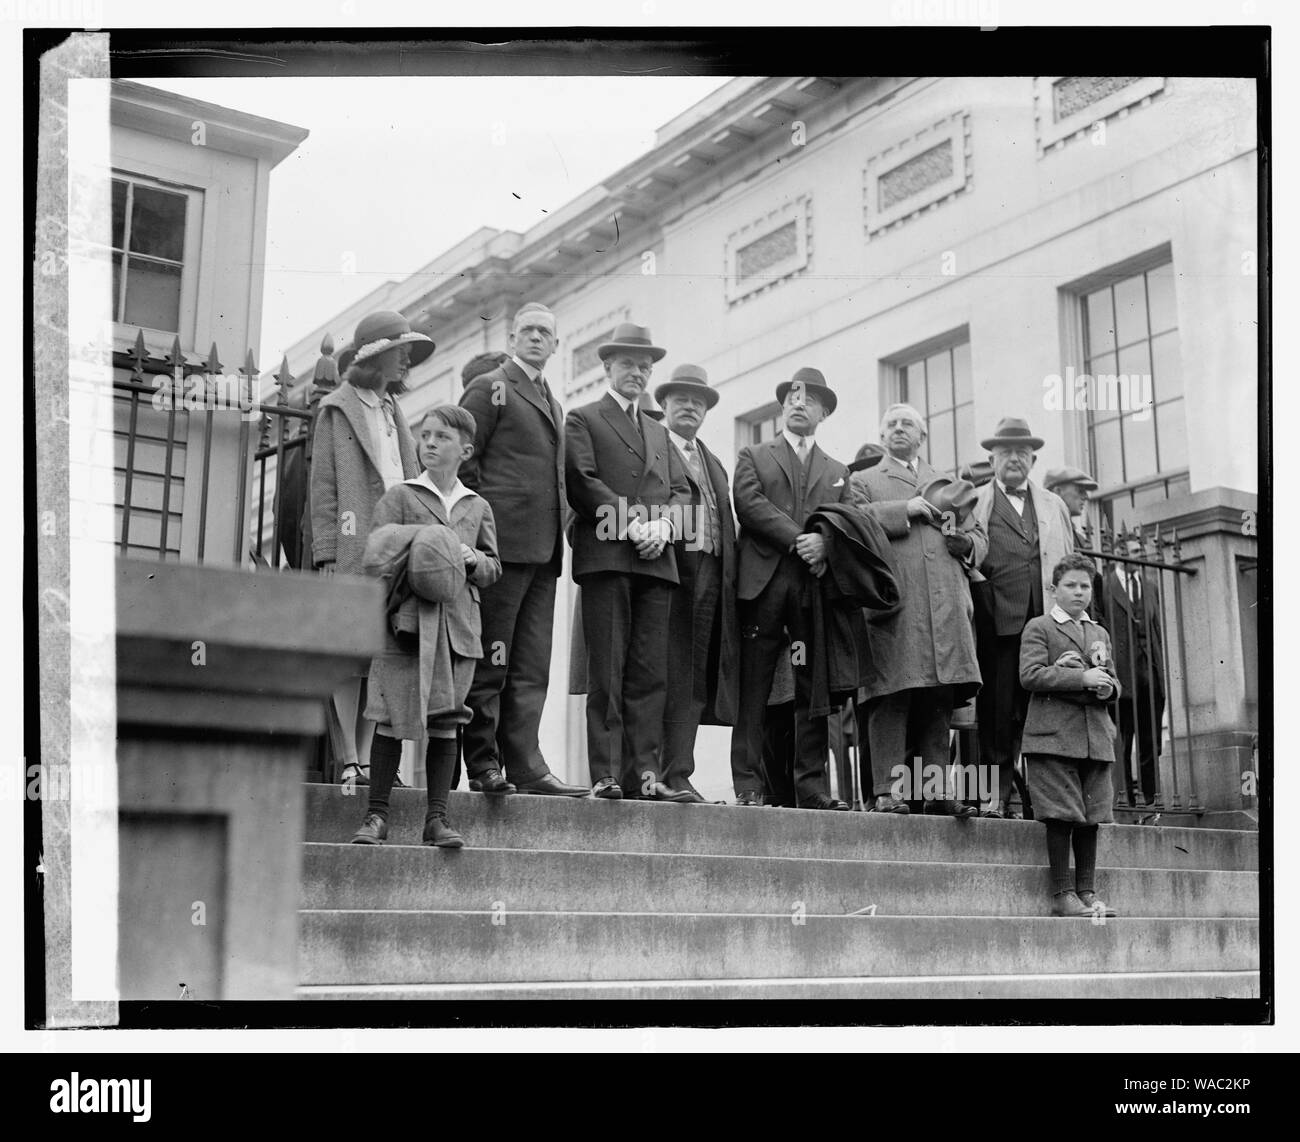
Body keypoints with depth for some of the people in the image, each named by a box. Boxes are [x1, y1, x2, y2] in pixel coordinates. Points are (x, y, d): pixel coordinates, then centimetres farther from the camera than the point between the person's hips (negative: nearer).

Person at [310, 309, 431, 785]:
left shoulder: (393, 412, 23)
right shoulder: (336, 409, 5)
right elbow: (323, 487, -1)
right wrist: (326, 553, -9)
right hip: (354, 547, -6)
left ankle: (367, 758, 3)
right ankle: (349, 762, -7)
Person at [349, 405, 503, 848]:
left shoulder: (478, 508, 15)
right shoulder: (399, 496, 6)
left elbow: (493, 568, 17)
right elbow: (376, 558, 0)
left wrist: (473, 561, -3)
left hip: (457, 624, 3)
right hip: (406, 621, -3)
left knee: (445, 720, 3)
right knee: (393, 716, -3)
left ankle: (437, 817, 9)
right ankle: (377, 814, 5)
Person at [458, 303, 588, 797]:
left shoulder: (549, 399, 24)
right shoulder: (489, 387, 1)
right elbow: (463, 460, -7)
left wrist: (556, 529, 14)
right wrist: (485, 518, -9)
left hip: (543, 548, 8)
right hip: (504, 542, -8)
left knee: (532, 667, 5)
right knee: (489, 663, -4)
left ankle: (524, 765, 6)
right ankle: (482, 765, -1)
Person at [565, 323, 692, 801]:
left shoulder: (659, 432, 28)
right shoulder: (583, 420, 10)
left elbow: (681, 490, 18)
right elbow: (581, 483, -4)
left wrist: (662, 525, -3)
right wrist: (632, 523, -13)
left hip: (657, 561, 5)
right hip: (606, 554, -5)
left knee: (651, 673, -2)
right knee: (607, 671, -8)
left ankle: (644, 771, -2)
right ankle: (606, 774, -8)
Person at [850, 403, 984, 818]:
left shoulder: (948, 485, 29)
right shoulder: (864, 481, 17)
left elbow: (980, 540, 25)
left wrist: (962, 539, 1)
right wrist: (904, 510, -8)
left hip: (946, 607, 4)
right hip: (892, 604, -4)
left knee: (940, 701, 1)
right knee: (891, 699, -11)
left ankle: (938, 791, 3)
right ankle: (887, 791, -11)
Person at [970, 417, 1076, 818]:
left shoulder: (1054, 506, 23)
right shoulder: (974, 503, 12)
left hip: (1047, 618, 3)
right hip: (997, 619, -2)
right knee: (997, 708, -4)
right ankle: (995, 791, 0)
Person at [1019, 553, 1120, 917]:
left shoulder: (1100, 633, 23)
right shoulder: (1038, 628, 4)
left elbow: (1112, 681, 23)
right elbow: (1030, 675, -10)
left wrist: (1107, 687, -1)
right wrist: (1081, 677, -14)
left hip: (1096, 738, 6)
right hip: (1054, 735, -5)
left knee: (1090, 818, 4)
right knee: (1061, 816, -7)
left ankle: (1087, 891, 10)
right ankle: (1063, 894, -3)